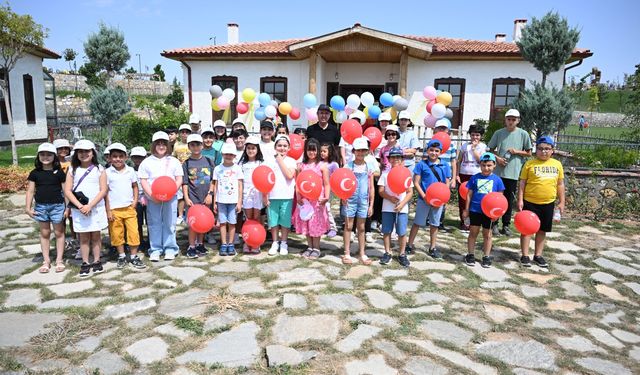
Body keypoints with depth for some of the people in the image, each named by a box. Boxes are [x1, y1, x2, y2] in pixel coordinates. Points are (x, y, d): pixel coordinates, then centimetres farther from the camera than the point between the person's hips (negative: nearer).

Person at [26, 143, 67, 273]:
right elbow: (30, 191, 6)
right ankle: (46, 261, 20)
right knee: (44, 233, 11)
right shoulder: (35, 173, 4)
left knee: (59, 233, 6)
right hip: (41, 206, 3)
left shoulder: (59, 172, -2)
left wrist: (68, 208, -5)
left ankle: (59, 260, 15)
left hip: (57, 206, -2)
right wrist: (28, 207, -1)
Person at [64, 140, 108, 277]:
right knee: (83, 237, 7)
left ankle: (97, 261, 17)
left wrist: (90, 205, -14)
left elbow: (103, 190, -6)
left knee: (95, 235, 7)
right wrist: (80, 206, -13)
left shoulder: (99, 169, 0)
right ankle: (85, 263, 14)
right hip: (79, 209, 1)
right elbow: (67, 191, -1)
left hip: (96, 208, -1)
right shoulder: (73, 170, 4)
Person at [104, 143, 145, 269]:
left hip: (129, 208, 1)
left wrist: (135, 201, -2)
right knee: (117, 234, 7)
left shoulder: (130, 170, 3)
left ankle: (134, 256, 11)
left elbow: (135, 187, 11)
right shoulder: (107, 173, -2)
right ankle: (121, 256, 22)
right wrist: (108, 210, -4)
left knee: (134, 232, 0)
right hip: (114, 210, -1)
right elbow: (105, 192, -2)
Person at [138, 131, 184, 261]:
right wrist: (151, 195, -13)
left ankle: (170, 249, 13)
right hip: (152, 199, 0)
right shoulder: (146, 162, 5)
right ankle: (155, 250, 14)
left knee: (169, 224, 4)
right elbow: (143, 181, 1)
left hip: (170, 197, 0)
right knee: (154, 225, 6)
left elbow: (179, 179, 4)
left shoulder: (173, 161, 7)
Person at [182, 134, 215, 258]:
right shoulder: (186, 163, 1)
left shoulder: (208, 161, 5)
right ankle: (191, 247, 6)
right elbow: (184, 183, -1)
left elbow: (213, 180, 4)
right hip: (193, 197, -2)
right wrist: (186, 198, -9)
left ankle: (200, 244, 24)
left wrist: (210, 194, -5)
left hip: (206, 197, 2)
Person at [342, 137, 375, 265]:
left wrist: (371, 204, 4)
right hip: (350, 200, -2)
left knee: (361, 227, 10)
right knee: (348, 226, 4)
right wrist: (343, 197, -17)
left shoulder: (369, 168, 3)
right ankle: (347, 253, 11)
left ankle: (362, 253, 18)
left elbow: (371, 188, 6)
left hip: (363, 201, 2)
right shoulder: (348, 166, -3)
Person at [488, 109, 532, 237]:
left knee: (509, 199, 8)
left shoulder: (523, 134, 1)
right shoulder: (499, 133, 2)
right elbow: (491, 150, 9)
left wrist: (516, 151, -11)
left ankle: (506, 225, 17)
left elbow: (529, 153, 6)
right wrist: (497, 158, -9)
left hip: (513, 172, 0)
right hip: (498, 171, 0)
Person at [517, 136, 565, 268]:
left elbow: (560, 184, 10)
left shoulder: (557, 164, 5)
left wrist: (561, 202, 7)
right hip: (530, 202, -3)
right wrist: (520, 200, -8)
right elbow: (522, 183, -3)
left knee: (542, 230, 12)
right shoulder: (530, 164, -4)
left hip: (548, 203, 3)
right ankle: (525, 256, 11)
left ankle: (538, 255, 24)